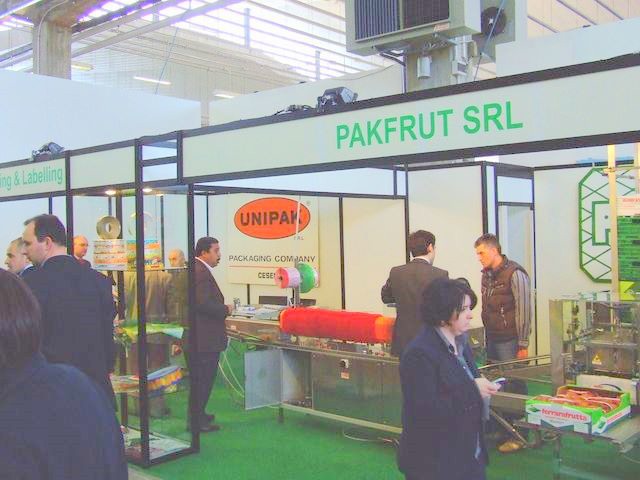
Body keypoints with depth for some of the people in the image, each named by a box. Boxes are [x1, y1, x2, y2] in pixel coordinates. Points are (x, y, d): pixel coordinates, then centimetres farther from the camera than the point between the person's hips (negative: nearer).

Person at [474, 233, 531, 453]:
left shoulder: (514, 274, -11)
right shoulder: (487, 275, 12)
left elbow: (523, 310, -12)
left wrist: (523, 345, -12)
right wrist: (487, 337, 16)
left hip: (509, 342, -7)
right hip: (492, 340, 7)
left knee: (514, 387, -1)